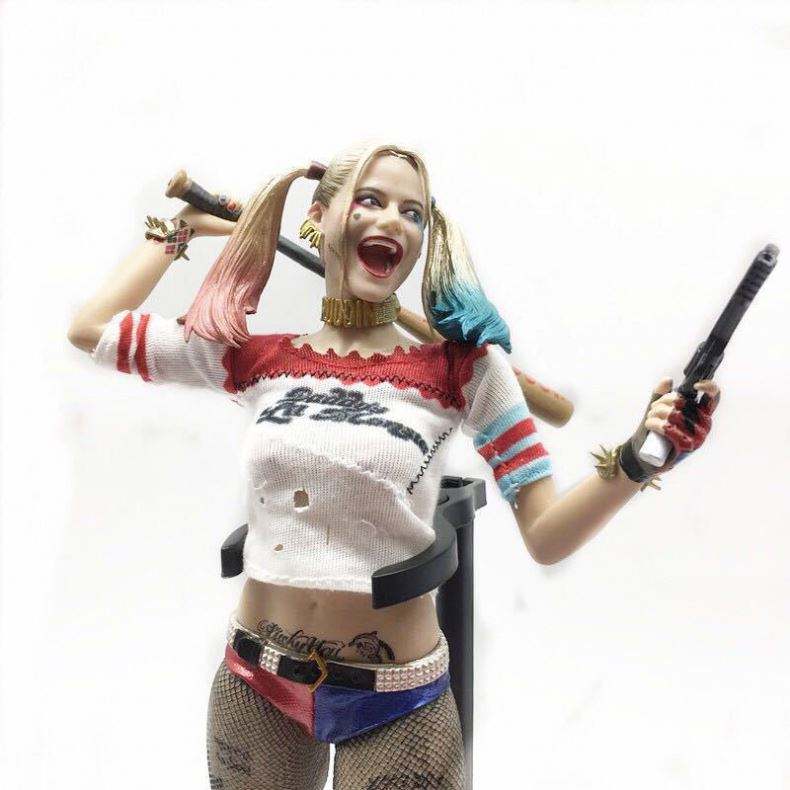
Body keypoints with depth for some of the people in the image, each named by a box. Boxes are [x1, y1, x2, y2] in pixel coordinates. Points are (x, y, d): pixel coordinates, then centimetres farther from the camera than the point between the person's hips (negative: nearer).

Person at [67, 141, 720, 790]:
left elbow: (546, 535, -10)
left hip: (393, 702, -2)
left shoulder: (462, 365, -6)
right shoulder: (258, 360, 0)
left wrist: (636, 457, -27)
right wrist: (183, 227, 13)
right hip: (254, 685, 3)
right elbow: (91, 329, 6)